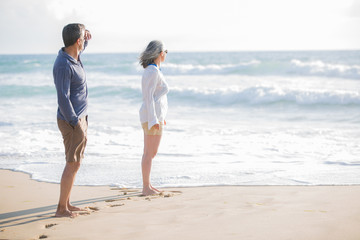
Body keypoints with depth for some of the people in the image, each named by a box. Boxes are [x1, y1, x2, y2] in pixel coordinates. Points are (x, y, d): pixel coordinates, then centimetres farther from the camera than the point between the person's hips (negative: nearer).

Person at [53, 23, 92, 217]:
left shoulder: (73, 57, 7)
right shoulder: (63, 65, -22)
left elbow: (80, 49, 37)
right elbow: (63, 99, -23)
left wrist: (86, 39, 20)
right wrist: (76, 124, -22)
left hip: (79, 118, 10)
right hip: (72, 121, -10)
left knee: (75, 163, 14)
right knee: (73, 164, -6)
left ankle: (66, 204, 21)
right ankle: (61, 208, 0)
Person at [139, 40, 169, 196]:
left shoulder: (151, 70, 15)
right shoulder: (153, 71, -15)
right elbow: (148, 96, -20)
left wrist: (160, 116, 27)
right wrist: (154, 119, -23)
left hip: (153, 116, 10)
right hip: (153, 116, -10)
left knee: (149, 152, 14)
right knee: (150, 153, -5)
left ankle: (147, 185, 21)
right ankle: (146, 188, 0)